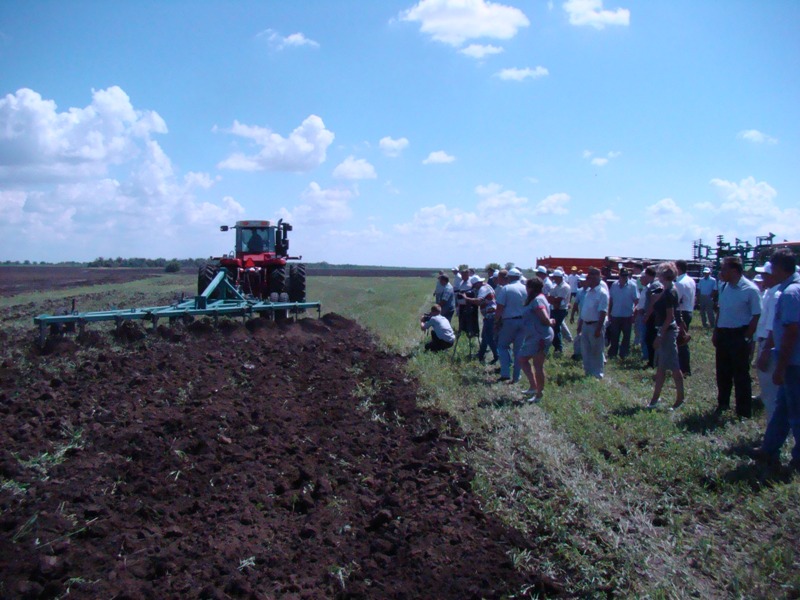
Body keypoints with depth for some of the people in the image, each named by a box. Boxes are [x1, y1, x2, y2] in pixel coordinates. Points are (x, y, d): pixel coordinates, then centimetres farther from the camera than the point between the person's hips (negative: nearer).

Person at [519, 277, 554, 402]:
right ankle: (533, 387, 17)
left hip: (540, 337, -11)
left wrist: (551, 322, -6)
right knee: (522, 359, 15)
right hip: (534, 337, 11)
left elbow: (545, 319, -24)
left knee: (538, 365, -2)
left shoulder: (537, 300, -18)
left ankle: (539, 394, 8)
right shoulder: (535, 299, 15)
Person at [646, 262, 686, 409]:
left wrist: (660, 336, -20)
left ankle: (680, 398, 7)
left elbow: (670, 317, -20)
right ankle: (656, 398, 19)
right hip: (665, 331, 10)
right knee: (661, 367, 13)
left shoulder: (669, 293, -17)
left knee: (673, 367, -1)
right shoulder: (669, 291, 11)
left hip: (667, 331, -10)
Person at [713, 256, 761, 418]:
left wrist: (746, 338, -15)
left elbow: (757, 316, -14)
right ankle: (723, 404, 34)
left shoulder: (750, 289, -15)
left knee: (741, 375, 3)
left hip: (739, 335, -7)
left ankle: (744, 412, 14)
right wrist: (715, 332, 12)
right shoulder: (723, 287, 6)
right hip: (723, 335, 7)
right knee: (722, 373, 17)